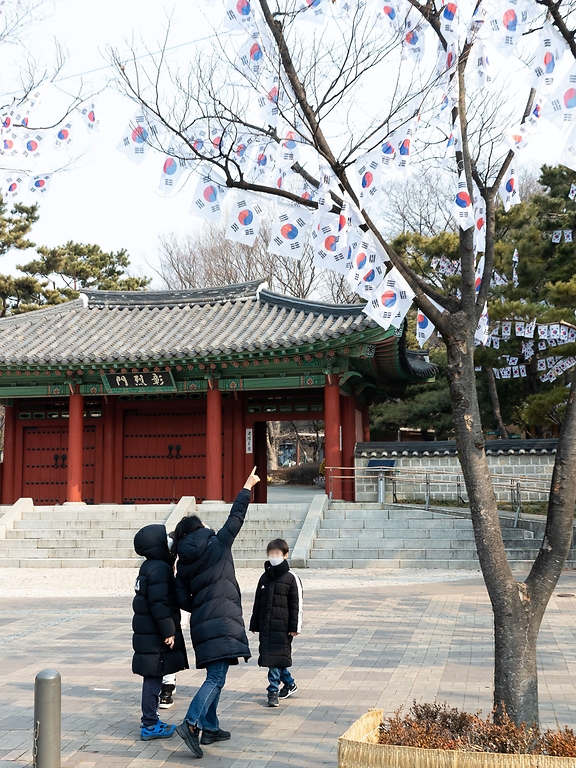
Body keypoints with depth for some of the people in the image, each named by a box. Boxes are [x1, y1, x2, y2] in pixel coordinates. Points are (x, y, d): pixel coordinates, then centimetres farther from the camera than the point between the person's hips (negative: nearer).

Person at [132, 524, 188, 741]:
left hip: (148, 634, 10)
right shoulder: (159, 569, -18)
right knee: (153, 678, -3)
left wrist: (169, 630, 23)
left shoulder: (149, 567, 15)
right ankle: (150, 726, 3)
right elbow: (159, 604, -23)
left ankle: (151, 721, 25)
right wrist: (168, 632, -19)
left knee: (153, 678, 16)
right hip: (155, 637, -10)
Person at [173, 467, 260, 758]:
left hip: (201, 624, 7)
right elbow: (236, 517, 5)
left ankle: (210, 728, 23)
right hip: (223, 622, -7)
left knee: (214, 676, 18)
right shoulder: (217, 544, -3)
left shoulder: (183, 562, 10)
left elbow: (183, 600, 7)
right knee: (216, 678, -11)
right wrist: (247, 488, 16)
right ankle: (191, 724, -23)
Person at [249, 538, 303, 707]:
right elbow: (257, 603, 16)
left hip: (282, 625, -6)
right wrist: (254, 624, 14)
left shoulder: (291, 578, -4)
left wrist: (295, 627, -9)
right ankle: (289, 684, 25)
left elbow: (296, 605, -5)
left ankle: (273, 690, 2)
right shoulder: (264, 577, 13)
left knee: (277, 656, -6)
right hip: (266, 624, 6)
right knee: (268, 655, 8)